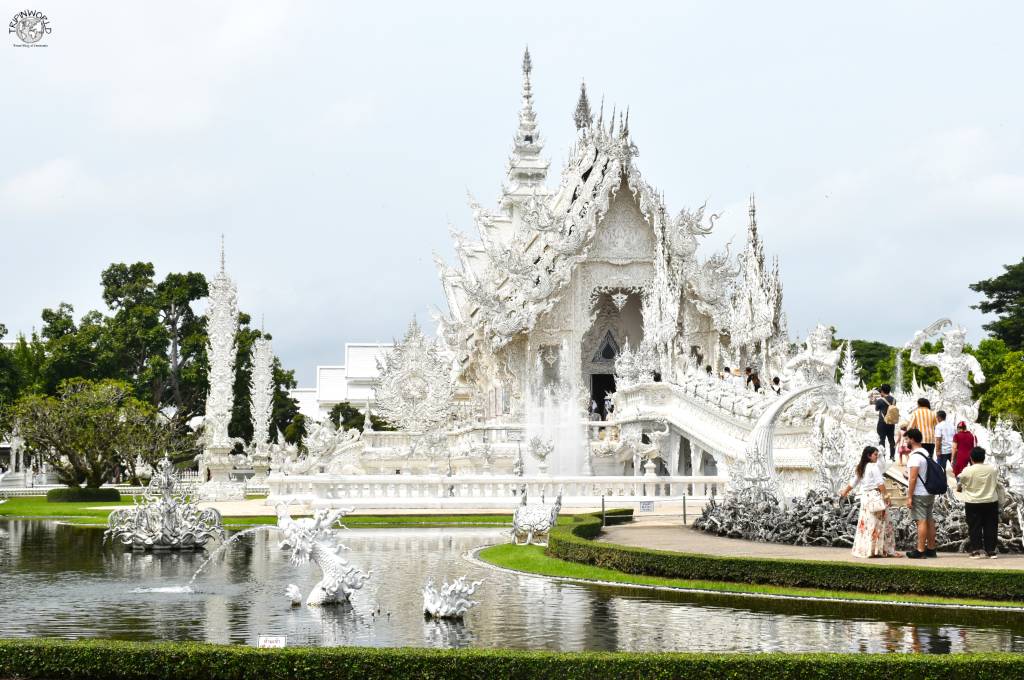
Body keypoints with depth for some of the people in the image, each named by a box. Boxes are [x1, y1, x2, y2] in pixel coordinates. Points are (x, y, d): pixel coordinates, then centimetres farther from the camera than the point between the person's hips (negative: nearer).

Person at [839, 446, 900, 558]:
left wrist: (845, 492, 39)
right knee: (879, 524, -4)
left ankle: (864, 550, 10)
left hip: (865, 497, 7)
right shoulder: (874, 466, -7)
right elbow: (880, 483, -15)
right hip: (875, 497, -7)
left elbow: (853, 483, 24)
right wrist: (886, 496, -14)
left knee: (866, 524, 10)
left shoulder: (860, 468, 14)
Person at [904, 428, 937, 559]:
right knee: (930, 521, 11)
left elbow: (913, 478, -20)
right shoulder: (926, 453, 13)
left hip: (919, 494, -9)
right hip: (930, 493, 9)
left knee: (921, 521, -9)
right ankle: (931, 549, 16)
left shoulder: (915, 456, -17)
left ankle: (920, 551, -8)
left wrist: (909, 497, -17)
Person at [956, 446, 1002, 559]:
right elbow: (997, 485, 8)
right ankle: (991, 551, 9)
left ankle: (976, 551, 2)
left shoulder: (967, 471, -11)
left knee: (975, 527, 4)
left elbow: (959, 486, 5)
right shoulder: (993, 469, -2)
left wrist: (959, 488, 26)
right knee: (990, 527, 8)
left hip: (973, 503, -2)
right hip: (991, 502, 2)